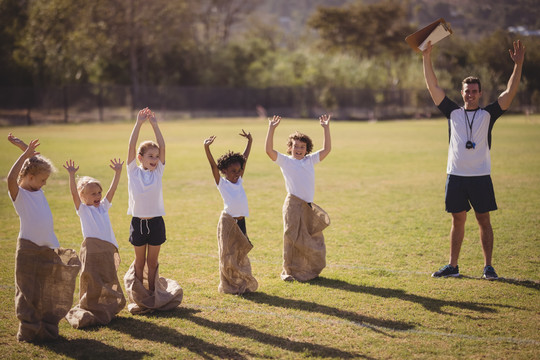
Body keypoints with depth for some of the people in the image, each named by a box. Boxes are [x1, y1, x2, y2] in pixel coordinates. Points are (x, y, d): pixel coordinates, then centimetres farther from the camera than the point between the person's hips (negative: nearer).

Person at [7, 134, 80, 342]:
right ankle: (29, 330, 7)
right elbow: (11, 178, -30)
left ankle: (47, 327, 21)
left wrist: (24, 146, 15)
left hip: (48, 249, 7)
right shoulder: (19, 193, -7)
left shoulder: (38, 191, 13)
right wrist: (25, 154, -27)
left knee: (48, 291, 12)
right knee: (28, 291, 1)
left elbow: (37, 161, 23)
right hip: (29, 249, -7)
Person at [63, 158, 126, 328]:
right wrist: (71, 176, -21)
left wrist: (118, 172, 4)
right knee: (91, 280, -4)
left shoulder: (103, 206, 18)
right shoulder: (83, 209, 4)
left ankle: (108, 305, 28)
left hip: (108, 249, 5)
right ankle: (88, 308, 6)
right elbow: (74, 193, -9)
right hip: (91, 248, -5)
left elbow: (112, 190, 12)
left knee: (108, 279, 14)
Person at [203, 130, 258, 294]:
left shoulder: (239, 181, 11)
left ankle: (244, 284, 22)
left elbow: (244, 159, 15)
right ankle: (230, 285, 11)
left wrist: (250, 142, 18)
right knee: (228, 254, 1)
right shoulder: (221, 183, -3)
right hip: (228, 222, -5)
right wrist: (207, 148, -26)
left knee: (241, 254, 12)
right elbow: (213, 165, -15)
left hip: (241, 221, 5)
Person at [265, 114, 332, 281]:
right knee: (292, 238, -2)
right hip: (293, 204, -5)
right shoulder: (285, 161, 2)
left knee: (314, 240, 9)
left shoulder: (310, 160, 14)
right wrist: (271, 129, -17)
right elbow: (269, 150, -11)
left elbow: (326, 149, 14)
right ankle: (289, 271, 7)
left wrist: (326, 128, 9)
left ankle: (309, 270, 23)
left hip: (309, 206, 5)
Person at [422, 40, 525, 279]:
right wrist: (427, 58, 0)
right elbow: (433, 87, 6)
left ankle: (488, 266, 7)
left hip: (481, 176, -1)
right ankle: (452, 266, 14)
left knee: (484, 220, 1)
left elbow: (509, 92, -3)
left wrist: (518, 65, -12)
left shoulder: (488, 114, 5)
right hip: (455, 175, 2)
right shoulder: (453, 112, 9)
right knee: (457, 220, 8)